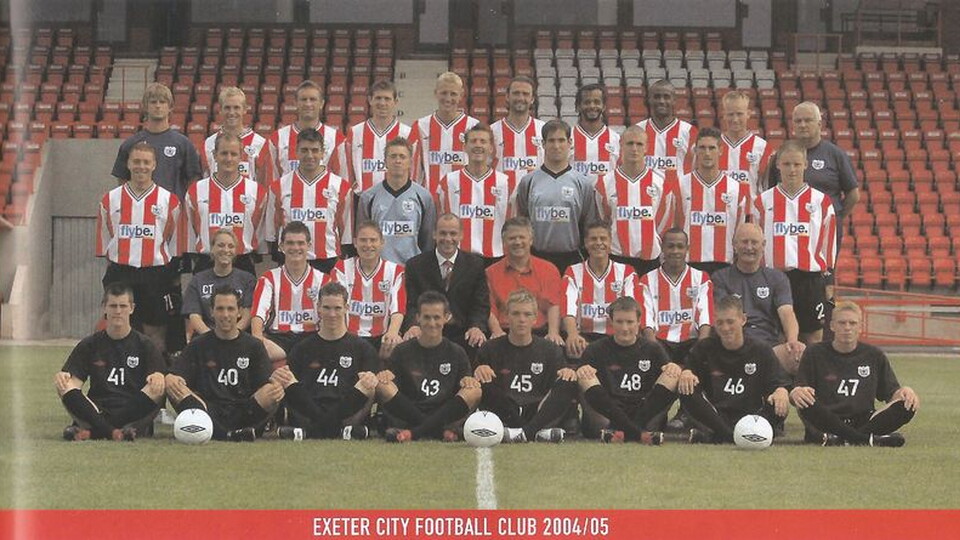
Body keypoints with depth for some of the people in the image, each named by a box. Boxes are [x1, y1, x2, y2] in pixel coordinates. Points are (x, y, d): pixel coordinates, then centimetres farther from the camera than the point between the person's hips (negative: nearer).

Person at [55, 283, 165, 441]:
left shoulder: (144, 345, 12)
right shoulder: (89, 345, 16)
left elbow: (159, 379, 0)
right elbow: (75, 382, 7)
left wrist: (158, 379, -26)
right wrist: (62, 378, -18)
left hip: (133, 414, -1)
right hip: (98, 414, 1)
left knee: (156, 389, -31)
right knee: (65, 389, -23)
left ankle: (92, 431, -38)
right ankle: (113, 433, -40)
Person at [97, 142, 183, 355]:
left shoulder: (169, 201, 3)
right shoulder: (111, 200, 7)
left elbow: (175, 247, 7)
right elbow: (104, 243, 12)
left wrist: (174, 285, 5)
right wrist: (111, 274, 9)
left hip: (157, 276, -1)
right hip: (120, 276, 1)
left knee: (156, 334, 1)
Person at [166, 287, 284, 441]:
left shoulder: (253, 346, 16)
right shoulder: (198, 346, 16)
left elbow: (264, 384, 6)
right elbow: (174, 377, 5)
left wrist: (275, 388, -20)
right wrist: (170, 381, -21)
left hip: (243, 413, 0)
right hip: (209, 411, 0)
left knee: (274, 393, -27)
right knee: (173, 388, -26)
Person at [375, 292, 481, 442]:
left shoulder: (456, 353, 13)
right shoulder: (402, 352, 10)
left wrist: (468, 382, -14)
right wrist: (384, 377, -18)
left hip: (443, 416, 1)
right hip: (408, 416, -1)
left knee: (475, 392, -25)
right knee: (382, 387, -26)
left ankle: (412, 432, -33)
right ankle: (441, 432, -32)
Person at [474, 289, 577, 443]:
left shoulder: (550, 350, 14)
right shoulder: (490, 350, 11)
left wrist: (568, 373, -14)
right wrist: (479, 373, -16)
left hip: (537, 415, 1)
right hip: (505, 419, -1)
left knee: (569, 384, -21)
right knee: (485, 387, -27)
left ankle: (526, 432, -39)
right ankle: (536, 433, -37)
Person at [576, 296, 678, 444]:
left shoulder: (651, 349, 17)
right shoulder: (596, 350, 11)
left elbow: (670, 369, 5)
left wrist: (674, 368, -18)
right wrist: (581, 372, -24)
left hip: (643, 413, 1)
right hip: (609, 413, -1)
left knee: (672, 376, -18)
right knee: (586, 377, -25)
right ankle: (639, 433, -39)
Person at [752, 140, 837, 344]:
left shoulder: (821, 201, 6)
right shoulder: (763, 202, 7)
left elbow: (829, 243, 10)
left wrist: (826, 278, 8)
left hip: (811, 278, -1)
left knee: (814, 338, -2)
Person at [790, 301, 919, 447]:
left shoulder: (875, 356, 16)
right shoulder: (815, 353, 9)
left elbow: (891, 393, 14)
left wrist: (903, 392, -11)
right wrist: (796, 394, -26)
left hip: (864, 422, 2)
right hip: (826, 422, -2)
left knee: (906, 407, -23)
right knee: (806, 404, -36)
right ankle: (867, 439, -34)